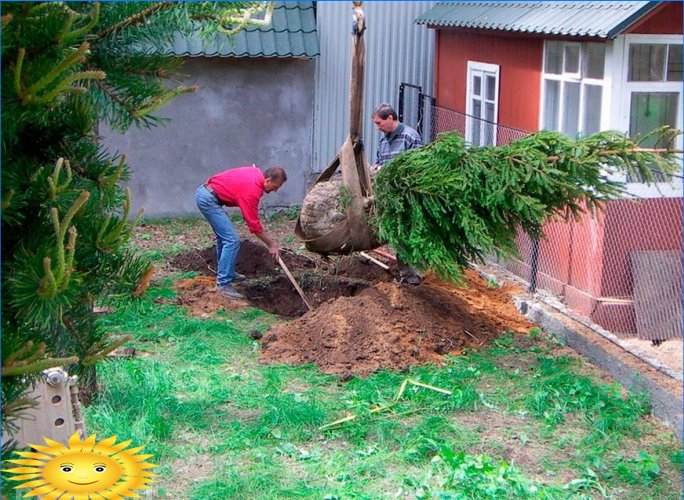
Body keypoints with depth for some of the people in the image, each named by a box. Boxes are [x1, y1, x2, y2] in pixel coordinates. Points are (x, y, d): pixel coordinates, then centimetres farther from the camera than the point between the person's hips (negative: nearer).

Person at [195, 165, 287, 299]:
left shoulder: (256, 173, 5)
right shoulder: (252, 189, -21)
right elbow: (253, 224, -15)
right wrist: (271, 244, -7)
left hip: (204, 192, 10)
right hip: (208, 199, -10)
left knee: (224, 236, 22)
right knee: (232, 240, -13)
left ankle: (224, 273, 34)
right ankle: (223, 283, -11)